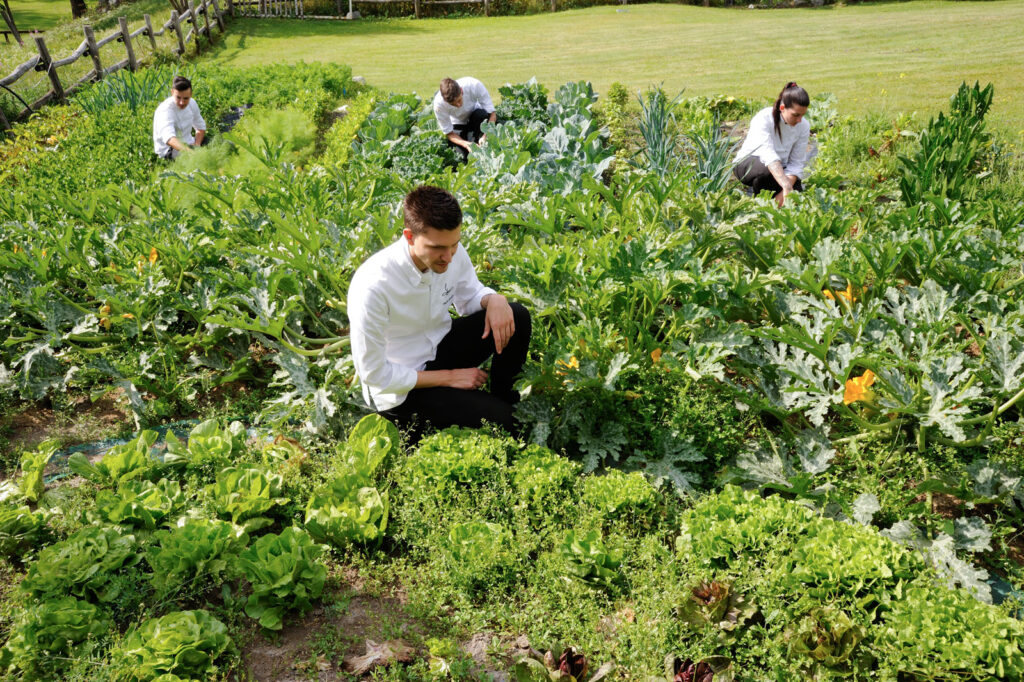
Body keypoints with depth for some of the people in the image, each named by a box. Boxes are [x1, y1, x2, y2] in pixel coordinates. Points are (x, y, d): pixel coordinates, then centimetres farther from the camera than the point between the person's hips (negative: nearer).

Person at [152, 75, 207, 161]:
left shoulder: (192, 103, -3)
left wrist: (196, 145, -9)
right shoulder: (165, 110, -27)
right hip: (169, 150, -8)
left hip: (188, 143, 8)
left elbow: (200, 127, 11)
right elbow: (169, 138, -44)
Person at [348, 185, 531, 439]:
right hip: (400, 389, -6)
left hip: (440, 346, 7)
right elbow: (372, 373, -23)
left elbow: (470, 296, 8)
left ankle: (503, 398, 8)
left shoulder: (453, 252, -14)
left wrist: (494, 299, -18)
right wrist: (448, 377, -18)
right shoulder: (372, 286, -32)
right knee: (497, 419, -23)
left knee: (517, 316, -11)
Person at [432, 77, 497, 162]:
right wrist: (466, 144, -38)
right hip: (457, 124, 0)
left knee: (481, 115, -35)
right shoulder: (439, 104, -32)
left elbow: (492, 113, -29)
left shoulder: (474, 85, -35)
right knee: (464, 157, -19)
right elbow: (448, 133, -20)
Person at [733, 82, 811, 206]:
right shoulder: (763, 119, -27)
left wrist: (784, 192, -33)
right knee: (767, 170, -38)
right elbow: (768, 154, -42)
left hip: (779, 167, 4)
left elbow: (796, 163, -14)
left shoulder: (803, 126, -12)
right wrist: (786, 186, -55)